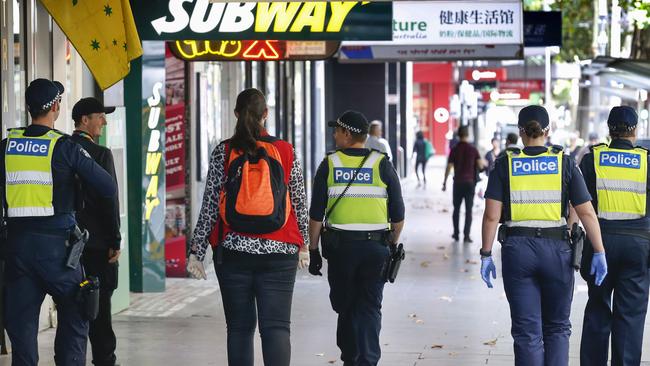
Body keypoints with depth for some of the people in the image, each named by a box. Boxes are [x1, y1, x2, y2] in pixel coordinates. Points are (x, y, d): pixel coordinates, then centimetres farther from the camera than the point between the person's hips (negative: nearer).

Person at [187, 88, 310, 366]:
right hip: (279, 251, 0)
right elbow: (299, 203, 6)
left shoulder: (223, 153, -2)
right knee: (276, 326, -2)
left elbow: (210, 206, -2)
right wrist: (303, 245, 19)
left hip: (234, 251, 0)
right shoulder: (286, 152, 0)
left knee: (239, 327, 9)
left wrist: (196, 251, 3)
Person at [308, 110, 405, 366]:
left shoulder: (329, 165, -1)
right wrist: (393, 245, 15)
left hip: (339, 247, 0)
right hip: (376, 247, 0)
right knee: (369, 309, 4)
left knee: (345, 306, 14)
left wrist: (313, 250, 5)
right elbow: (398, 215, 2)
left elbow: (316, 215, -2)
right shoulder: (382, 165, 0)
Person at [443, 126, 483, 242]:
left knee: (456, 209, 14)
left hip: (458, 182, 1)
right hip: (470, 182, -1)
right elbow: (481, 165, -8)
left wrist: (445, 182, 2)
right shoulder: (473, 150, -5)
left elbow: (449, 167, -5)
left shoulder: (454, 150, -3)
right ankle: (466, 235, -5)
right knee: (468, 210, 1)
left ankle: (456, 234, 15)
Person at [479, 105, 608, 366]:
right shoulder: (564, 163, 0)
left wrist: (486, 255, 1)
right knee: (557, 327, 14)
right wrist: (599, 253, 0)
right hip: (556, 248, 0)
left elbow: (491, 215, -5)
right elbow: (587, 212, -3)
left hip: (517, 249, 0)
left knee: (527, 332, 5)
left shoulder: (505, 164, 0)